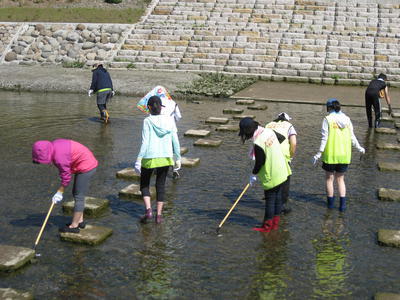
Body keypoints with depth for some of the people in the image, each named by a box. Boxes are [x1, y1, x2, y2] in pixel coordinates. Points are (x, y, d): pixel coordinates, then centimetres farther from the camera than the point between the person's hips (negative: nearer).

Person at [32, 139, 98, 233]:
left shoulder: (59, 156, -26)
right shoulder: (54, 145, 1)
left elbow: (66, 176, -17)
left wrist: (59, 192, -7)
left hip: (86, 168, -10)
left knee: (78, 197, -6)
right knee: (76, 193, 18)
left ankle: (74, 226, -2)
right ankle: (80, 221, 26)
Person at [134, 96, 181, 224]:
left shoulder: (148, 121, -10)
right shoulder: (169, 120, -1)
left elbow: (145, 142, -13)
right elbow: (175, 141, 1)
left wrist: (139, 159, -9)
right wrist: (178, 158, 10)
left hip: (149, 157, -3)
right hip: (166, 157, 3)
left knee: (144, 184, 17)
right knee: (161, 185, 16)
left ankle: (148, 210, 0)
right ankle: (159, 215, 16)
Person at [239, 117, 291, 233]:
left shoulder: (258, 143, -25)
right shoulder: (269, 130, -1)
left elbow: (259, 163, -19)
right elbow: (282, 138, 16)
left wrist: (254, 174, -3)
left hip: (271, 175, -8)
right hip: (281, 171, 8)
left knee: (270, 200, 2)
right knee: (278, 197, 15)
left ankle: (267, 226, 13)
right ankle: (275, 223, 26)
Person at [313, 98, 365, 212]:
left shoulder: (328, 119, -9)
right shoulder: (347, 119, 2)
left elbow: (325, 138, -12)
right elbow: (352, 137, 6)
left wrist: (319, 153, -7)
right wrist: (359, 148, 21)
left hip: (330, 155, -4)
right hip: (344, 155, 4)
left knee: (329, 179, 14)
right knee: (340, 179, 15)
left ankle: (330, 202, 21)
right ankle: (342, 204, 7)